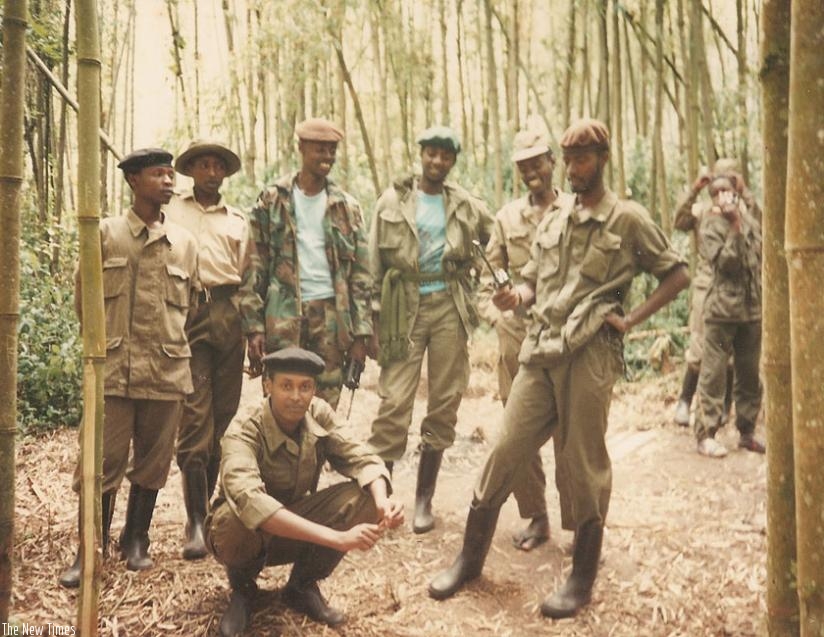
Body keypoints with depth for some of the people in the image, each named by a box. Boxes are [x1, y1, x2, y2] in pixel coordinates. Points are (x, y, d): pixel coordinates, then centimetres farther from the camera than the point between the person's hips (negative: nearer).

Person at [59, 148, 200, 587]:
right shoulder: (105, 233, 1)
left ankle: (136, 541, 27)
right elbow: (83, 298, 8)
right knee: (103, 462, 0)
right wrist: (108, 339, 11)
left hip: (167, 369, 2)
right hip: (114, 367, -2)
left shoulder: (184, 242, 8)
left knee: (152, 462, 10)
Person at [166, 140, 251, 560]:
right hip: (187, 316, -3)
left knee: (222, 416, 4)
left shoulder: (238, 220, 19)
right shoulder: (170, 211, 12)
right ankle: (195, 522, -4)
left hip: (229, 316, 3)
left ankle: (206, 504, 16)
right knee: (195, 418, -9)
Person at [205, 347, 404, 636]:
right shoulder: (244, 432, -29)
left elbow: (360, 459, -14)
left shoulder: (319, 415, -13)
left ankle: (302, 585, 1)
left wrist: (382, 501, -38)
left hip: (299, 533, 4)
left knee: (365, 496, -20)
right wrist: (337, 538, -52)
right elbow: (248, 500, -46)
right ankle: (242, 589, -3)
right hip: (250, 536, -4)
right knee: (236, 518, -39)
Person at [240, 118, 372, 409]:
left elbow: (360, 273, 8)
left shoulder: (346, 207, 10)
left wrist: (360, 333, 1)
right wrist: (253, 326, -5)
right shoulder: (272, 201, 5)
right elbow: (255, 267, 2)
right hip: (284, 313, -2)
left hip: (331, 313, 2)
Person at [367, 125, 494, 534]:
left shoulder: (466, 205, 8)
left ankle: (424, 498, 16)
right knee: (394, 403, -8)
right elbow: (374, 264, 1)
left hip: (448, 308, 3)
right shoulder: (393, 201, 2)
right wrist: (372, 322, -4)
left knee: (444, 405, 5)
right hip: (405, 309, -2)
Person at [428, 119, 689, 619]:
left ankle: (583, 578, 18)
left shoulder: (628, 219, 0)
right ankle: (471, 557, 17)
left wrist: (631, 320, -6)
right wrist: (515, 296, -3)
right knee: (506, 451, 4)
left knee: (585, 464, 3)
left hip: (591, 355, -5)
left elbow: (678, 275, 3)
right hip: (541, 353, 5)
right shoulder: (554, 222, 16)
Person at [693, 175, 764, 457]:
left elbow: (762, 258, 18)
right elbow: (725, 262, -15)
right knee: (714, 373, -4)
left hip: (753, 309, 5)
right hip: (722, 309, -5)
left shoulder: (751, 221, 12)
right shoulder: (710, 225, -4)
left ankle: (746, 432, 21)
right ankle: (705, 435, 0)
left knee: (749, 374, 10)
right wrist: (735, 227, -19)